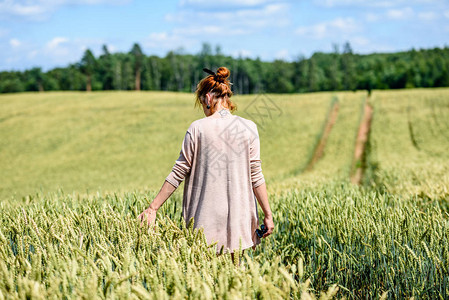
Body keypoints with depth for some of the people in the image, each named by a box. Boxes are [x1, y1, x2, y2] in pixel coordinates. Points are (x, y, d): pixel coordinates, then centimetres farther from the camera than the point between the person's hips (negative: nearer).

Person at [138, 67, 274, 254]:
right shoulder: (248, 128, -1)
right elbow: (256, 176, -3)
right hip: (239, 216, 2)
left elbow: (178, 173, -3)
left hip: (207, 217, -1)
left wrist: (153, 207, 4)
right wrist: (268, 215, 3)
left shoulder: (198, 128, -5)